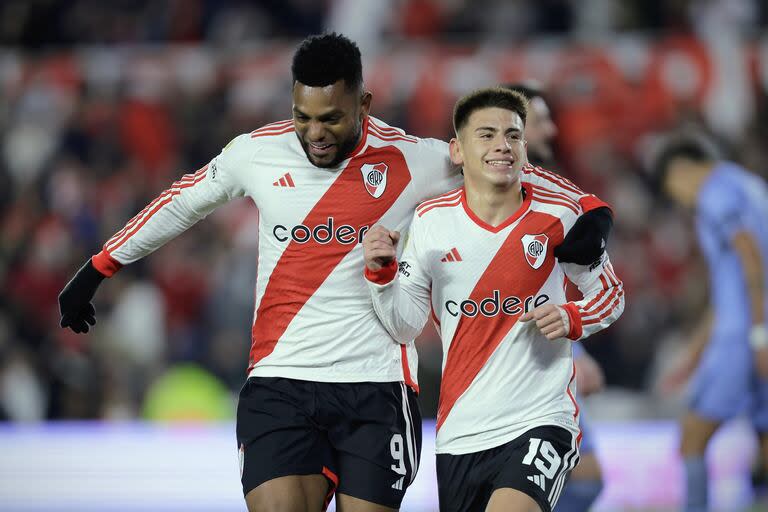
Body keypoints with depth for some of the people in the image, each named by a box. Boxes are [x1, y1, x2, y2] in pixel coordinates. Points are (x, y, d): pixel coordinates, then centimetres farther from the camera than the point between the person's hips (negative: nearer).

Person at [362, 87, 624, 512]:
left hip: (539, 422, -4)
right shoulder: (431, 220, 0)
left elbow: (610, 294, 10)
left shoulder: (559, 214, -4)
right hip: (458, 433, 4)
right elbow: (405, 326, 5)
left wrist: (572, 319, -11)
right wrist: (381, 272, -13)